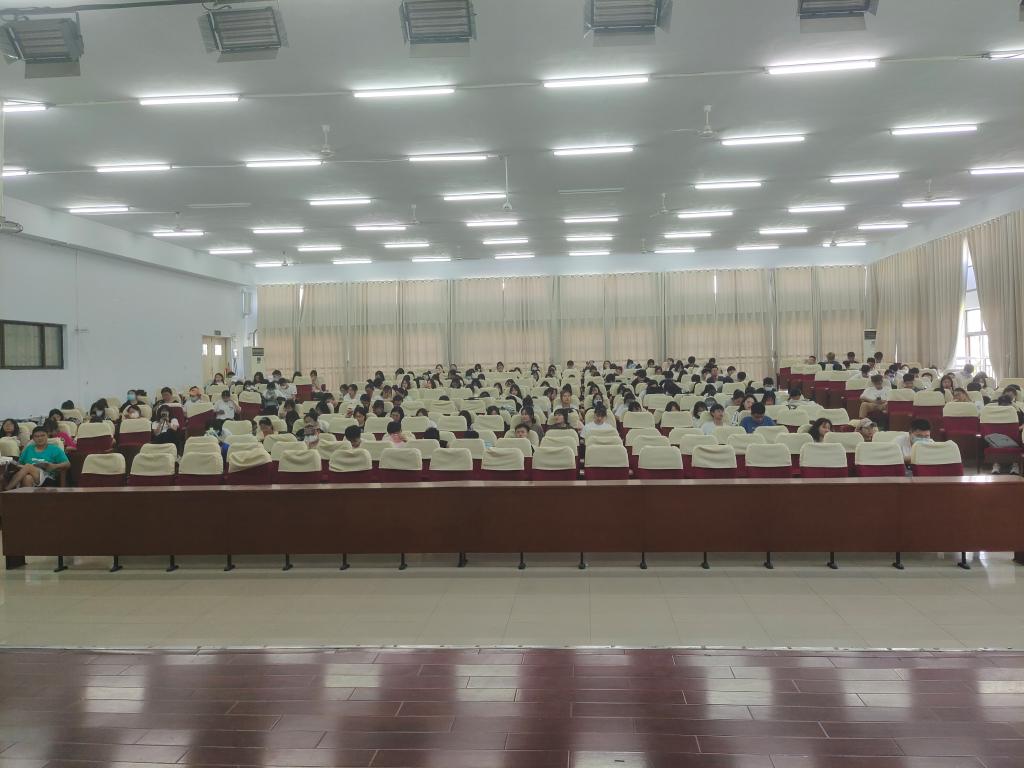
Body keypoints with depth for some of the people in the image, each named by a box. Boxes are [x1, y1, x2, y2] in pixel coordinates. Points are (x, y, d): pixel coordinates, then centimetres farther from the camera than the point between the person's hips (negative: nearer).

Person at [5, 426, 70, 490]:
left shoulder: (55, 449, 14)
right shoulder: (28, 449, 25)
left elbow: (67, 464, 6)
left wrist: (54, 466, -12)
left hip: (47, 480, -3)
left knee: (28, 466, -32)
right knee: (27, 478, -36)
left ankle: (7, 490, -35)